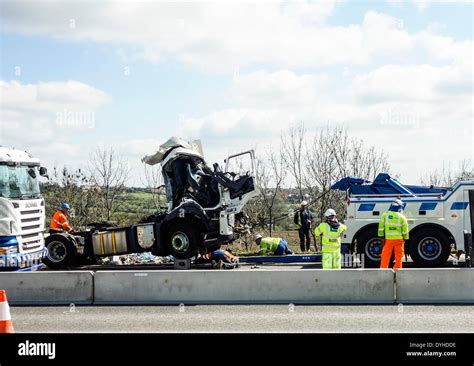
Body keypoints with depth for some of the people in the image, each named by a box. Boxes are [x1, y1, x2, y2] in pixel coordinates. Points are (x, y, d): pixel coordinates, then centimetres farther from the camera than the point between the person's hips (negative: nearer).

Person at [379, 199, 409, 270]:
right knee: (398, 256, 8)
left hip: (388, 239, 1)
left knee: (385, 256, 5)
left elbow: (381, 227, 1)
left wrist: (382, 237, 5)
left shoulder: (385, 215, 1)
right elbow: (405, 230, -1)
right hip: (399, 239, -1)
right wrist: (405, 239, 9)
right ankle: (397, 269, 10)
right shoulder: (402, 217, -1)